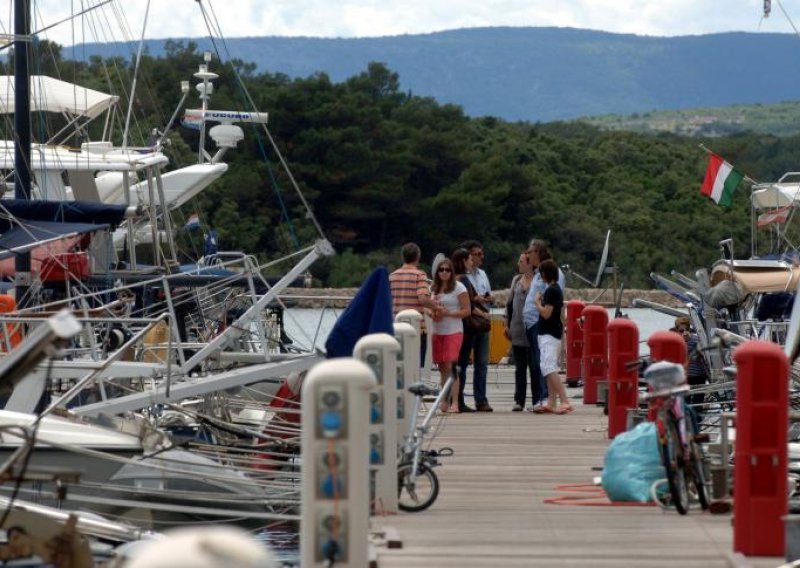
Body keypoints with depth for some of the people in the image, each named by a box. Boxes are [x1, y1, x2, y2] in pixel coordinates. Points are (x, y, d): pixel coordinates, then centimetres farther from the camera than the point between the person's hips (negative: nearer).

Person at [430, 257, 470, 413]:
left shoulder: (459, 288, -4)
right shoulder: (433, 289, 12)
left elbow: (466, 311, -6)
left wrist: (447, 313, -16)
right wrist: (433, 314, -1)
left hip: (453, 332, -6)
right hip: (437, 332, 6)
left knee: (450, 366, -14)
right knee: (442, 368, 7)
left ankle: (454, 403, -16)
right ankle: (445, 401, 14)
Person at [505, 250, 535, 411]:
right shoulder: (516, 280, 12)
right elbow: (509, 303, 18)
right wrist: (507, 324, 14)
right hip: (517, 331, 5)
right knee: (519, 368, 7)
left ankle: (537, 401, 6)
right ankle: (519, 401, 9)